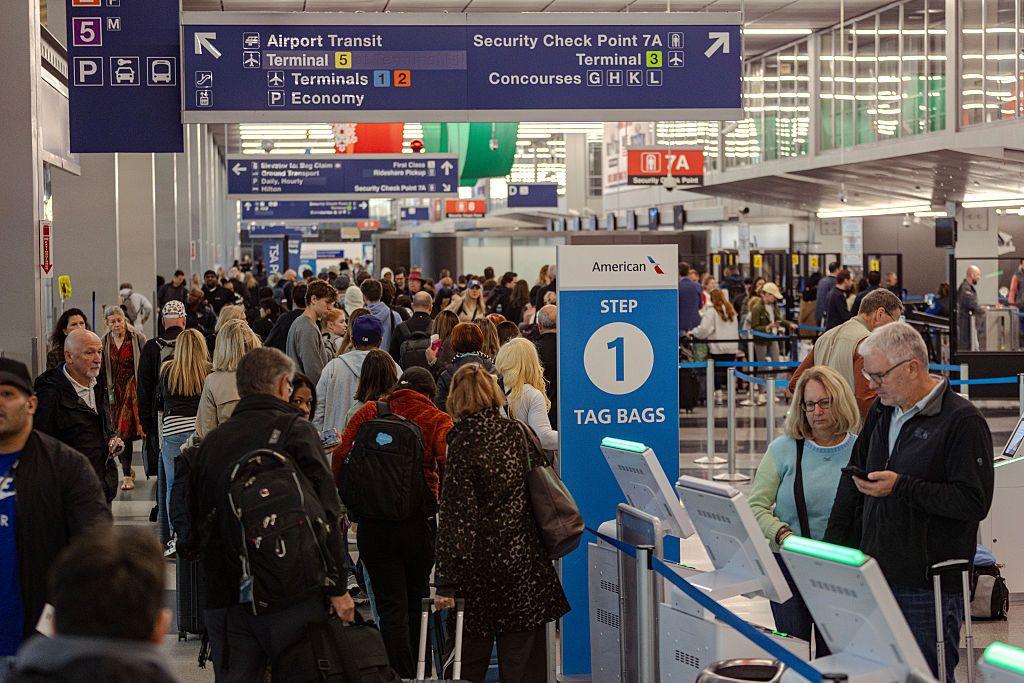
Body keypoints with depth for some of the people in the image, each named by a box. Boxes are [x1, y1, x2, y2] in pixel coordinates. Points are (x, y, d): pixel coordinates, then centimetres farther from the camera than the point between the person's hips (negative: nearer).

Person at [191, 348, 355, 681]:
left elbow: (197, 518, 16)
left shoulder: (211, 442, 10)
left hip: (225, 595, 4)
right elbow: (326, 514, -9)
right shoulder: (296, 431, -4)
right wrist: (337, 588, -5)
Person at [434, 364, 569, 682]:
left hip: (479, 562, -3)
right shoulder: (515, 432, 2)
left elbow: (455, 515, -15)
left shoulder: (461, 443, -12)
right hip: (522, 558, 4)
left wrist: (446, 582, -14)